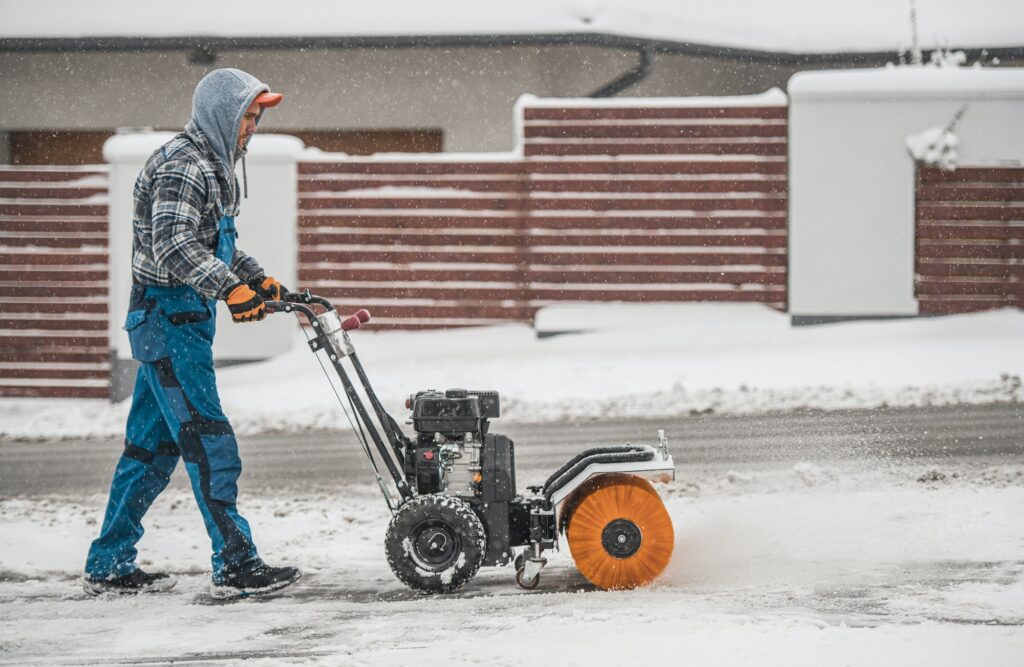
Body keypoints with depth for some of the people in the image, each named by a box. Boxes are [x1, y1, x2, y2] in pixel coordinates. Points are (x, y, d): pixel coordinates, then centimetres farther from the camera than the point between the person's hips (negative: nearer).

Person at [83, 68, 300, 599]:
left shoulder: (210, 166, 19)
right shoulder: (183, 166, -15)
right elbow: (173, 246, -27)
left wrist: (260, 281, 21)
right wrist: (230, 287, -36)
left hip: (180, 322, 11)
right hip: (169, 320, -11)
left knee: (151, 446, 12)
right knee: (208, 443, -10)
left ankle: (108, 566, 17)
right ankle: (235, 565, -9)